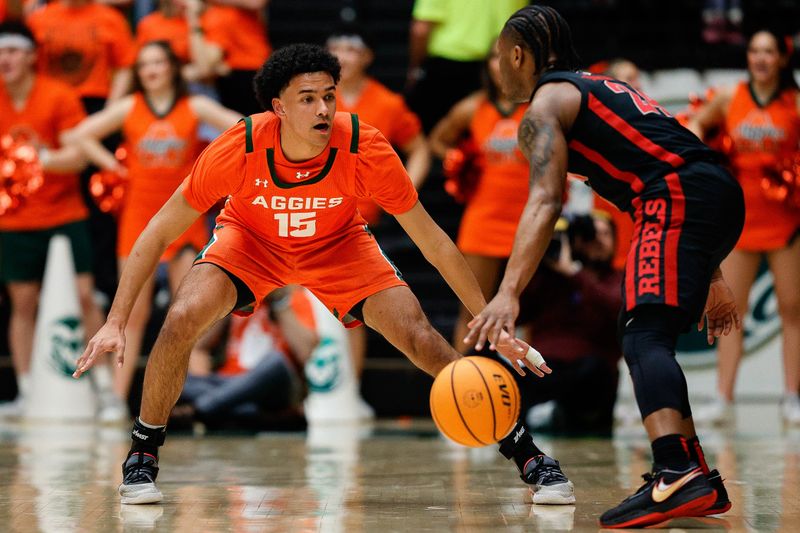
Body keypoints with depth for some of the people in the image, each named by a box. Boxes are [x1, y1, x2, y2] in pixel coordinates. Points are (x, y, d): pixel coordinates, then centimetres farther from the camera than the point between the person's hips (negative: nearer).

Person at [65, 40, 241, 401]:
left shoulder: (195, 107, 0)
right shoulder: (129, 108, 2)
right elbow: (79, 136, 4)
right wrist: (113, 166, -3)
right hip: (138, 218, 1)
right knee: (134, 313, 0)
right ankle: (118, 396, 1)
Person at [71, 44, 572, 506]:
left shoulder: (365, 149, -32)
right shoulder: (239, 148, -33)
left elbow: (432, 241, -20)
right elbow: (160, 233, -22)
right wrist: (116, 322, -27)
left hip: (339, 245, 0)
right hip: (250, 240, 0)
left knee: (419, 337, -16)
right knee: (182, 319, -25)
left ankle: (525, 451, -1)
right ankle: (142, 457, -3)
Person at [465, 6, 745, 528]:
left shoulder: (546, 103, 4)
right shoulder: (600, 87, 31)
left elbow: (545, 201, -14)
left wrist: (509, 295, -25)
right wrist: (712, 278, 33)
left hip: (680, 197, -9)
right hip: (722, 190, 9)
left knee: (645, 335, -19)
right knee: (651, 337, 18)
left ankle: (677, 476, -40)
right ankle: (696, 480, 16)